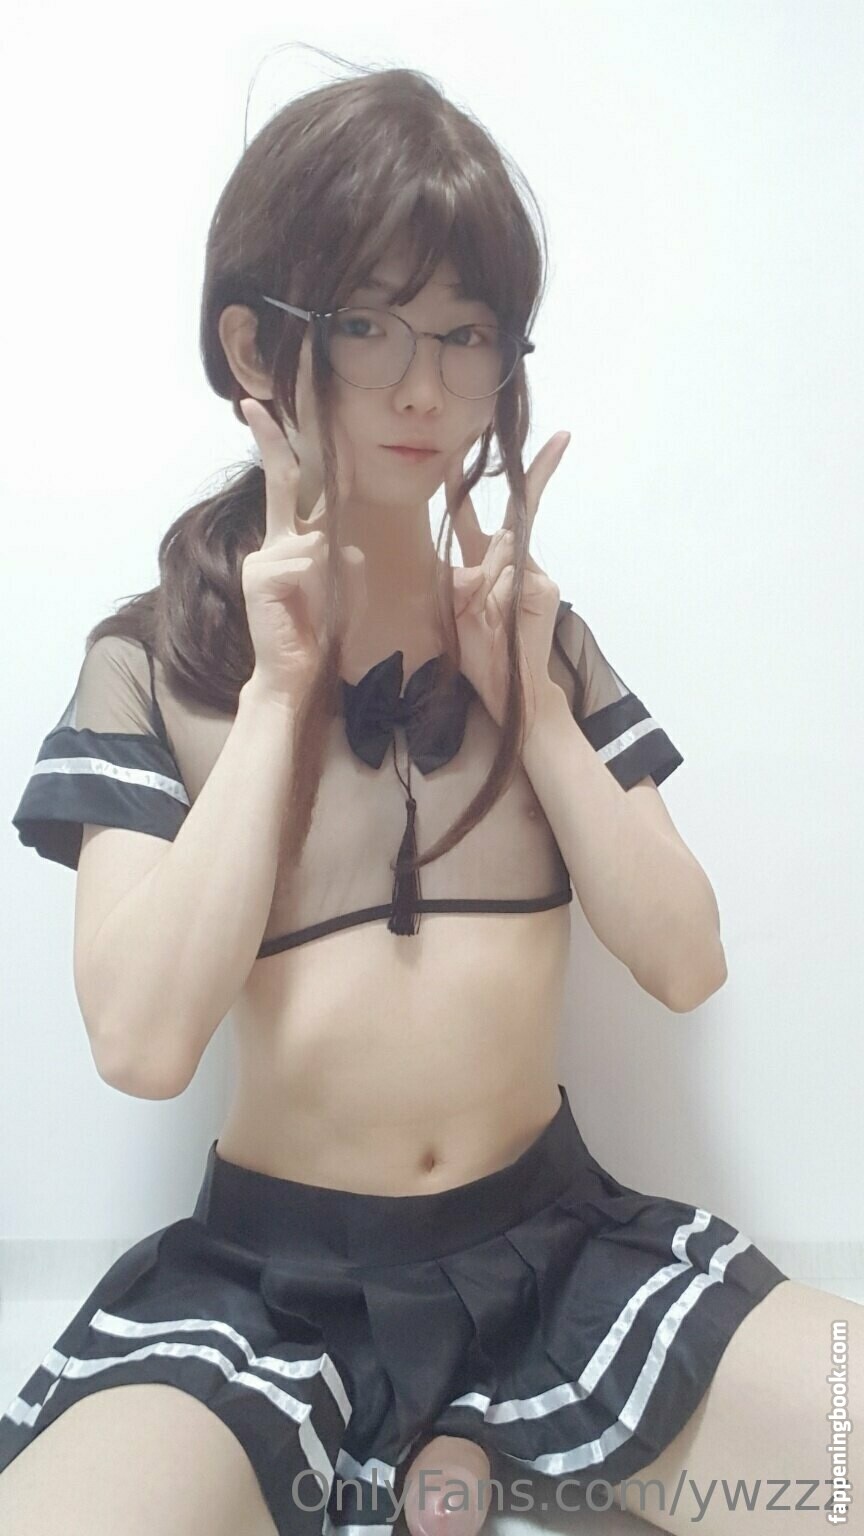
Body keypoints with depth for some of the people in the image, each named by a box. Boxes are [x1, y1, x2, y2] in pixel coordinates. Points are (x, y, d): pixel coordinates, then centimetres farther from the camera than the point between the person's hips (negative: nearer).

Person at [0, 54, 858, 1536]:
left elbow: (686, 961, -2)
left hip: (555, 1234, 3)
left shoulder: (535, 630, 5)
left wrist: (527, 698, -9)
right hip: (270, 1267, -2)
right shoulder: (153, 660, -4)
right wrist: (279, 692, -15)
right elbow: (142, 1041, -17)